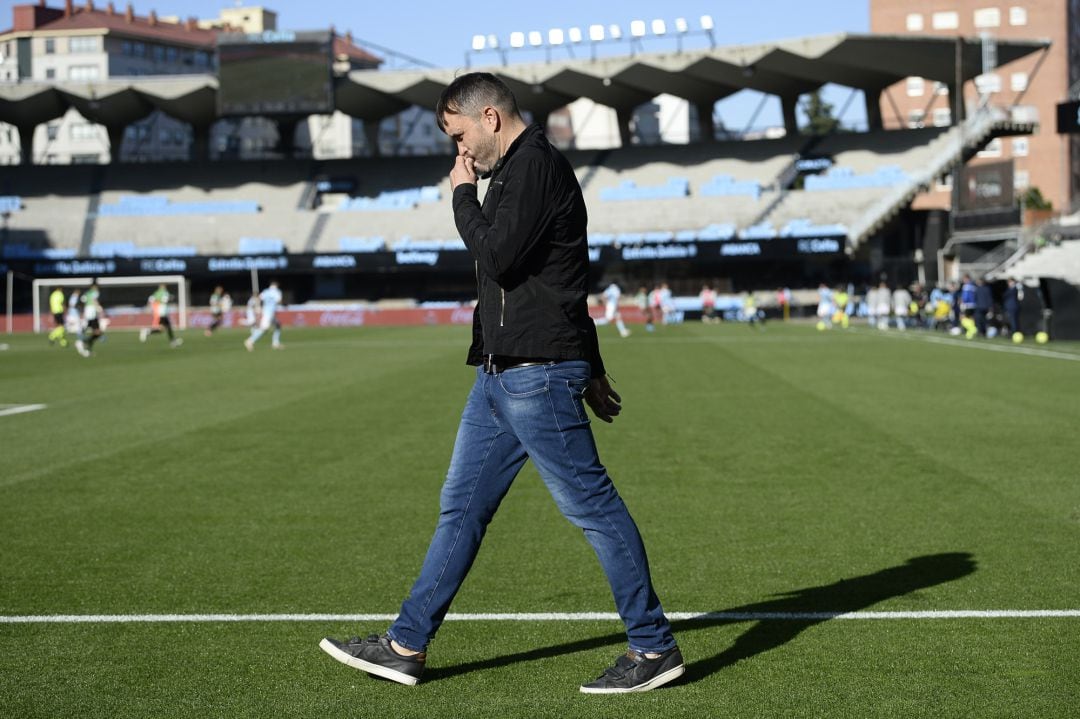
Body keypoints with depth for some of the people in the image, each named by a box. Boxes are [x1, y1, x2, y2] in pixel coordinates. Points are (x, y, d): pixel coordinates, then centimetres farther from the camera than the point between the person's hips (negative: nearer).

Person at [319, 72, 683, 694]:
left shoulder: (536, 165, -11)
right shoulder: (517, 170, 21)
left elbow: (497, 257, -20)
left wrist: (464, 195, -4)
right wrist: (590, 369, 26)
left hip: (537, 374, -11)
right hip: (503, 373, 11)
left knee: (593, 504, -5)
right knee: (462, 507, 12)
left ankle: (655, 648, 4)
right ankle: (406, 647, 18)